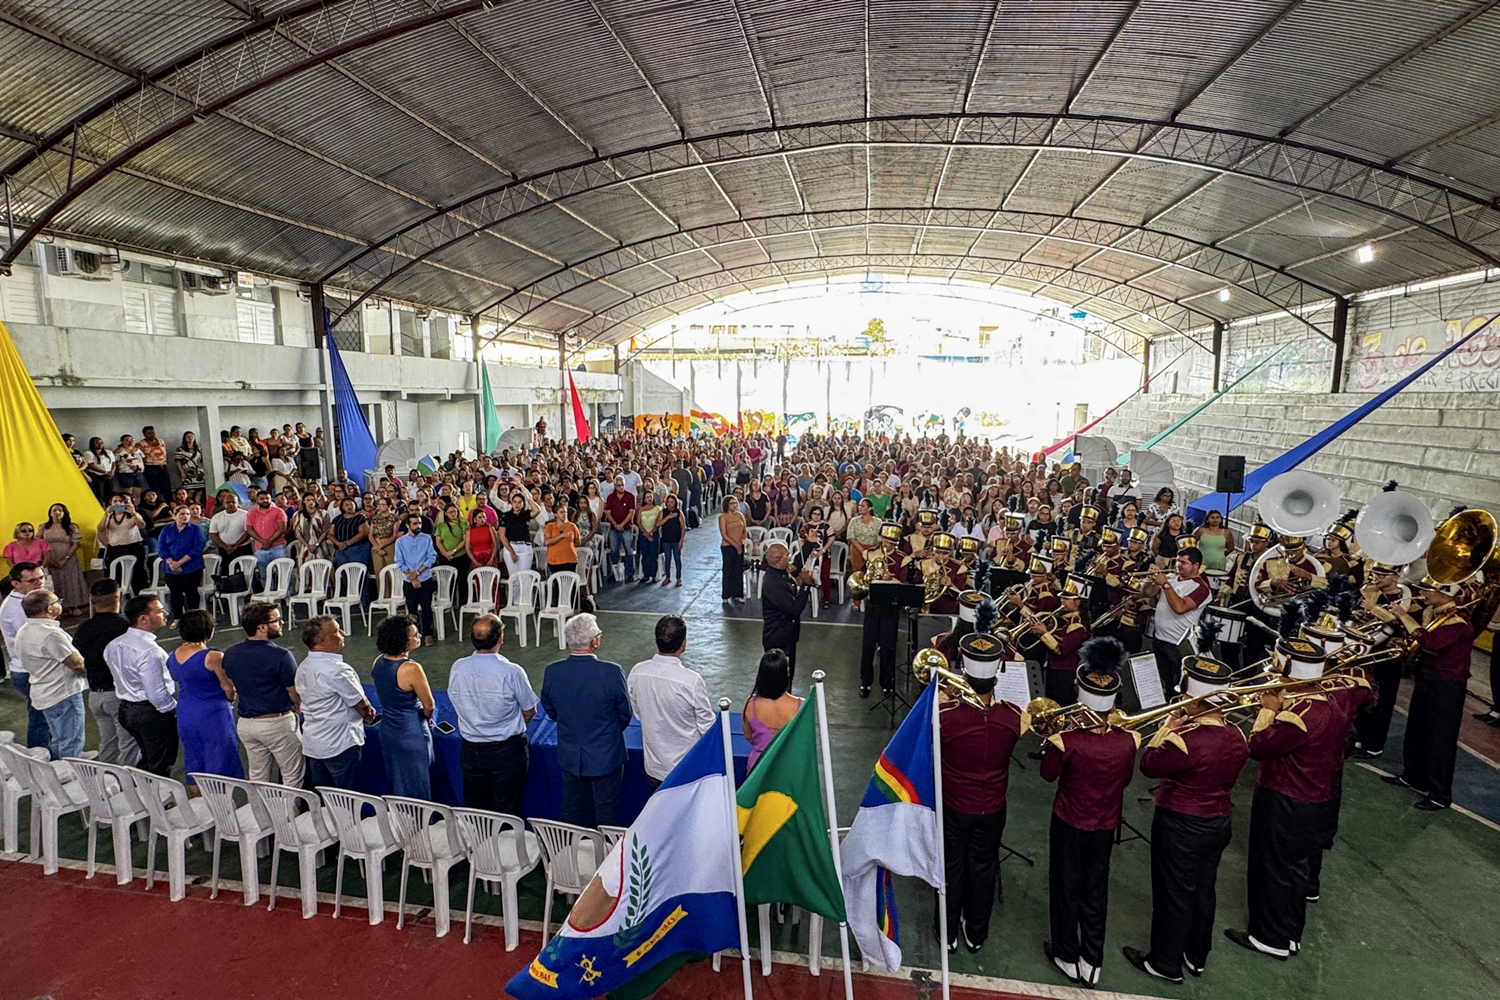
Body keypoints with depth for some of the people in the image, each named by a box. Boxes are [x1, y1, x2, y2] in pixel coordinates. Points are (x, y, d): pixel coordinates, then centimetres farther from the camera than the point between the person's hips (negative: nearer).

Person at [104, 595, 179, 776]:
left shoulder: (113, 646, 3)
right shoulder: (149, 651, -26)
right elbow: (157, 694, -26)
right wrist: (177, 711, -14)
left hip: (126, 709, 9)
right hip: (152, 713, -9)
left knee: (147, 760, 25)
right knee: (160, 768, 5)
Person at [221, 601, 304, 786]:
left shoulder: (230, 654, -1)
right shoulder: (281, 656, -22)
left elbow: (230, 689, 12)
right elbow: (296, 695, -14)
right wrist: (296, 710, 7)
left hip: (245, 723, 7)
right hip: (276, 723, -7)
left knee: (257, 776, 20)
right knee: (292, 775, 6)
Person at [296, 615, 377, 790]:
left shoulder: (303, 667, 4)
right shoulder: (337, 670, -24)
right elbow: (361, 705, -16)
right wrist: (370, 716, 6)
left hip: (312, 744, 8)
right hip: (340, 744, -8)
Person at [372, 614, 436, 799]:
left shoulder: (379, 662, -6)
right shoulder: (411, 669, -28)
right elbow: (429, 705, -17)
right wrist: (426, 719, 4)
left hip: (387, 732, 7)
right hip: (412, 735, -7)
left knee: (396, 787, 24)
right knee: (415, 790, 10)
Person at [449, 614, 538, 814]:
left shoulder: (457, 668, -12)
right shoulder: (511, 672, -23)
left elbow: (457, 703, 5)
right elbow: (530, 711, -9)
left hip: (470, 750, 4)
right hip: (507, 751, -3)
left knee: (474, 810, 20)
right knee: (506, 813, 12)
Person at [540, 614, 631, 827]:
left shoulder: (552, 672, -15)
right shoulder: (612, 673, -25)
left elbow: (551, 712, 1)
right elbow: (625, 715, -11)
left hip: (569, 757, 3)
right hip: (606, 757, -3)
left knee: (571, 811, 22)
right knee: (606, 814, 15)